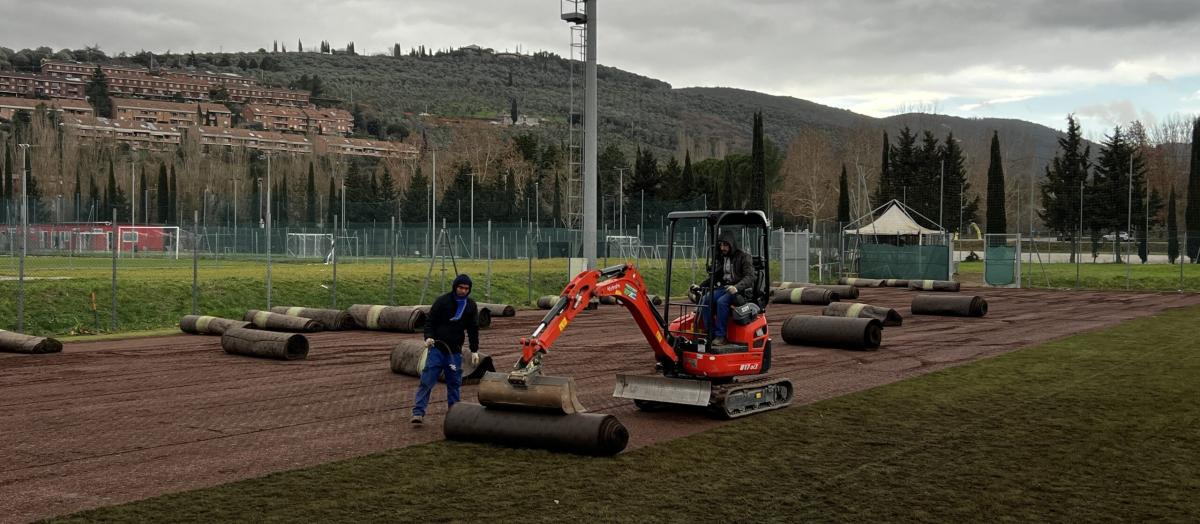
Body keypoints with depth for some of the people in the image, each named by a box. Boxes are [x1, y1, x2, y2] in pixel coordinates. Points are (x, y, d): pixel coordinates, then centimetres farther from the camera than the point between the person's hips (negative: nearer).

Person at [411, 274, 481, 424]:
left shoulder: (471, 306, 7)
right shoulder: (442, 301, -5)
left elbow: (473, 330, 12)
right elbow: (430, 321, -5)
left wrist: (474, 351, 8)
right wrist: (428, 337, -22)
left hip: (455, 351, 3)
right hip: (437, 348, -3)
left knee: (454, 382, 5)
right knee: (427, 380, -8)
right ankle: (418, 412, -7)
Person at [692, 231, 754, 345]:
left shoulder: (744, 257, -3)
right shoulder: (719, 258, 16)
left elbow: (750, 277, -14)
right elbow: (712, 277, 23)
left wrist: (737, 287, -31)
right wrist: (700, 286, 5)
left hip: (740, 290, -6)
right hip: (723, 288, 6)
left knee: (722, 301, -35)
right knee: (705, 300, -23)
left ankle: (720, 336, -29)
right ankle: (711, 335, -22)